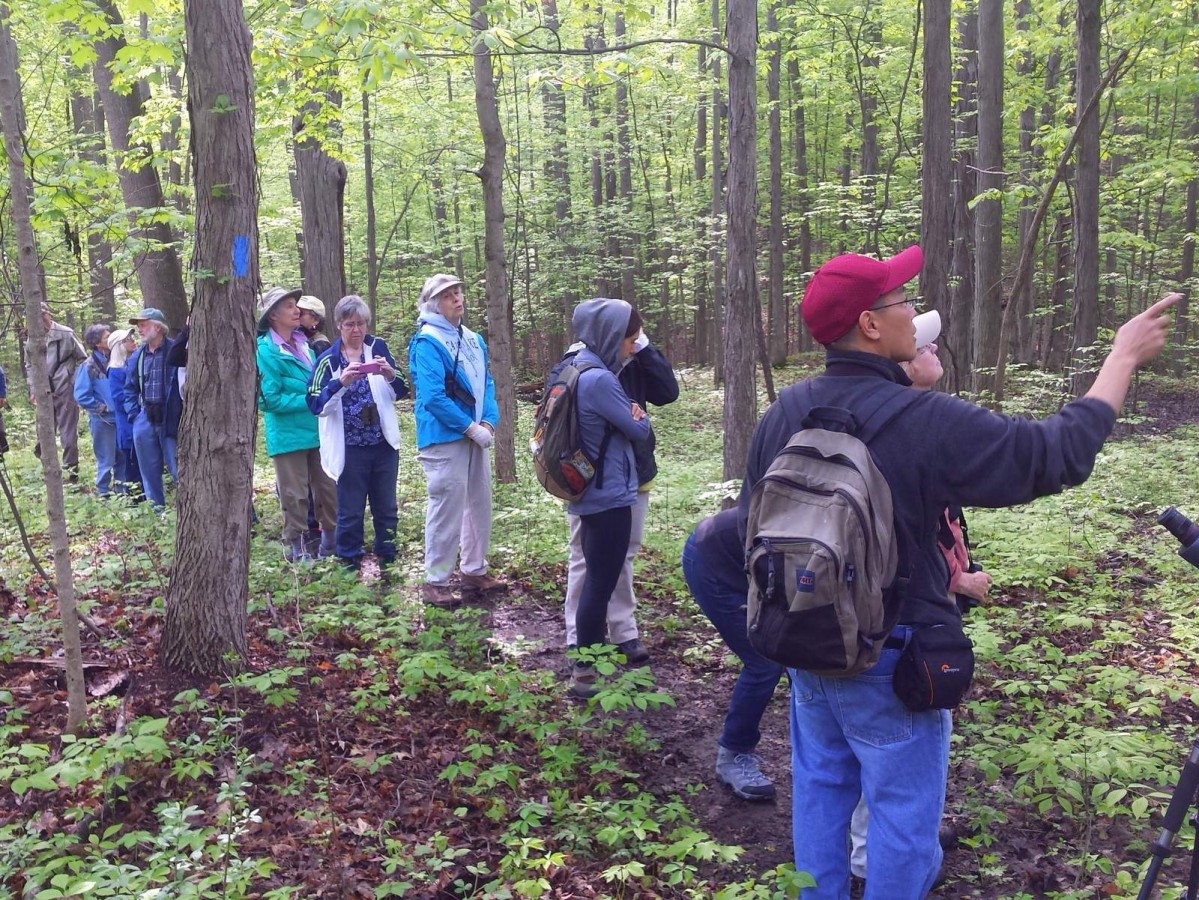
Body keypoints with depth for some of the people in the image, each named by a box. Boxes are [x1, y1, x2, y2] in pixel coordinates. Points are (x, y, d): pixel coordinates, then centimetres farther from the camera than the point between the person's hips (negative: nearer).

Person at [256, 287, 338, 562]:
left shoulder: (303, 344, 10)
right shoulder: (266, 351, -12)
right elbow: (268, 399, -15)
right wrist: (308, 401, -15)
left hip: (317, 430, 6)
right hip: (288, 434, -6)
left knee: (328, 488, 10)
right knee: (295, 495, 3)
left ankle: (330, 540, 25)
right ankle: (296, 547, 17)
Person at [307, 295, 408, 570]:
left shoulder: (378, 348, 2)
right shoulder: (328, 360, -3)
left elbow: (401, 392, 3)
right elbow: (315, 404, -12)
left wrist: (391, 375, -18)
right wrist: (341, 382, -27)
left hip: (384, 444, 2)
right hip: (349, 449, -2)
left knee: (386, 508, 14)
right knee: (350, 511, 8)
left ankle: (387, 560, 30)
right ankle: (349, 564, 24)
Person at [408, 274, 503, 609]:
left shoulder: (474, 340, 12)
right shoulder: (427, 342, -12)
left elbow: (487, 384, 12)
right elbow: (433, 396, -20)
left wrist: (489, 423, -5)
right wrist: (472, 428, -17)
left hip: (476, 435, 8)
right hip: (444, 438, -8)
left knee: (480, 504, 14)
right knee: (446, 509, -4)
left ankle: (475, 572, 27)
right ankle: (436, 581, 8)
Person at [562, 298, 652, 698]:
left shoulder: (576, 370, 8)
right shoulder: (600, 379, -21)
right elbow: (638, 429, -12)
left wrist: (631, 414, -2)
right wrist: (639, 416, 7)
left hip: (591, 493, 10)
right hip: (608, 496, -10)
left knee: (595, 578, 19)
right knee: (601, 583, -2)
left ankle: (591, 655, 32)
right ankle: (584, 674, 6)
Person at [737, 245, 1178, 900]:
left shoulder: (783, 414, -5)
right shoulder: (928, 423, -24)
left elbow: (752, 524, 5)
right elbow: (1059, 454, -14)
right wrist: (1124, 356, -1)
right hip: (887, 661, -6)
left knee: (820, 785, 22)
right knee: (903, 808, 12)